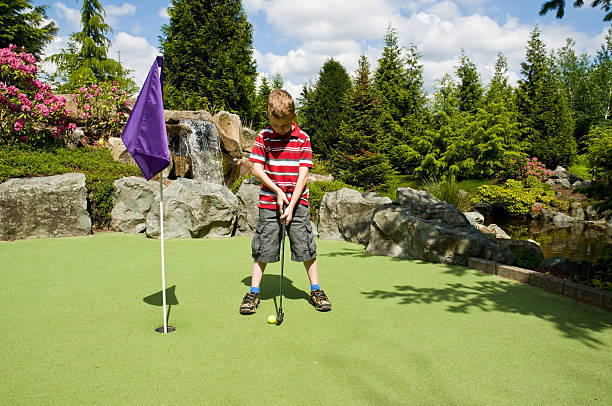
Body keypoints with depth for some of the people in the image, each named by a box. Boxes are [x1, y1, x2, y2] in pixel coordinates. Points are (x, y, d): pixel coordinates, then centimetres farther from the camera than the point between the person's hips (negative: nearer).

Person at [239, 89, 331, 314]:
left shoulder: (302, 138, -2)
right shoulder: (263, 137, 0)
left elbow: (302, 174, -6)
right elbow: (256, 168, -3)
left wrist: (291, 204, -13)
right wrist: (278, 191, -10)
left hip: (297, 201, 0)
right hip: (269, 201, 0)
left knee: (306, 246, 1)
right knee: (263, 247, 2)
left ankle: (316, 290, 18)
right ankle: (253, 292, 15)